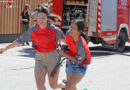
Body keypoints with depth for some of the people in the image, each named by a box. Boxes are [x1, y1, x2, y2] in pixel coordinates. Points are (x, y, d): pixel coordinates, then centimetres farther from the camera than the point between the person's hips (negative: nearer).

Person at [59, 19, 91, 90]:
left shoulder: (81, 45, -35)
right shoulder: (68, 34, -19)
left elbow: (78, 61, -20)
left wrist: (65, 54, -17)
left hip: (80, 66, -6)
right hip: (70, 63, 6)